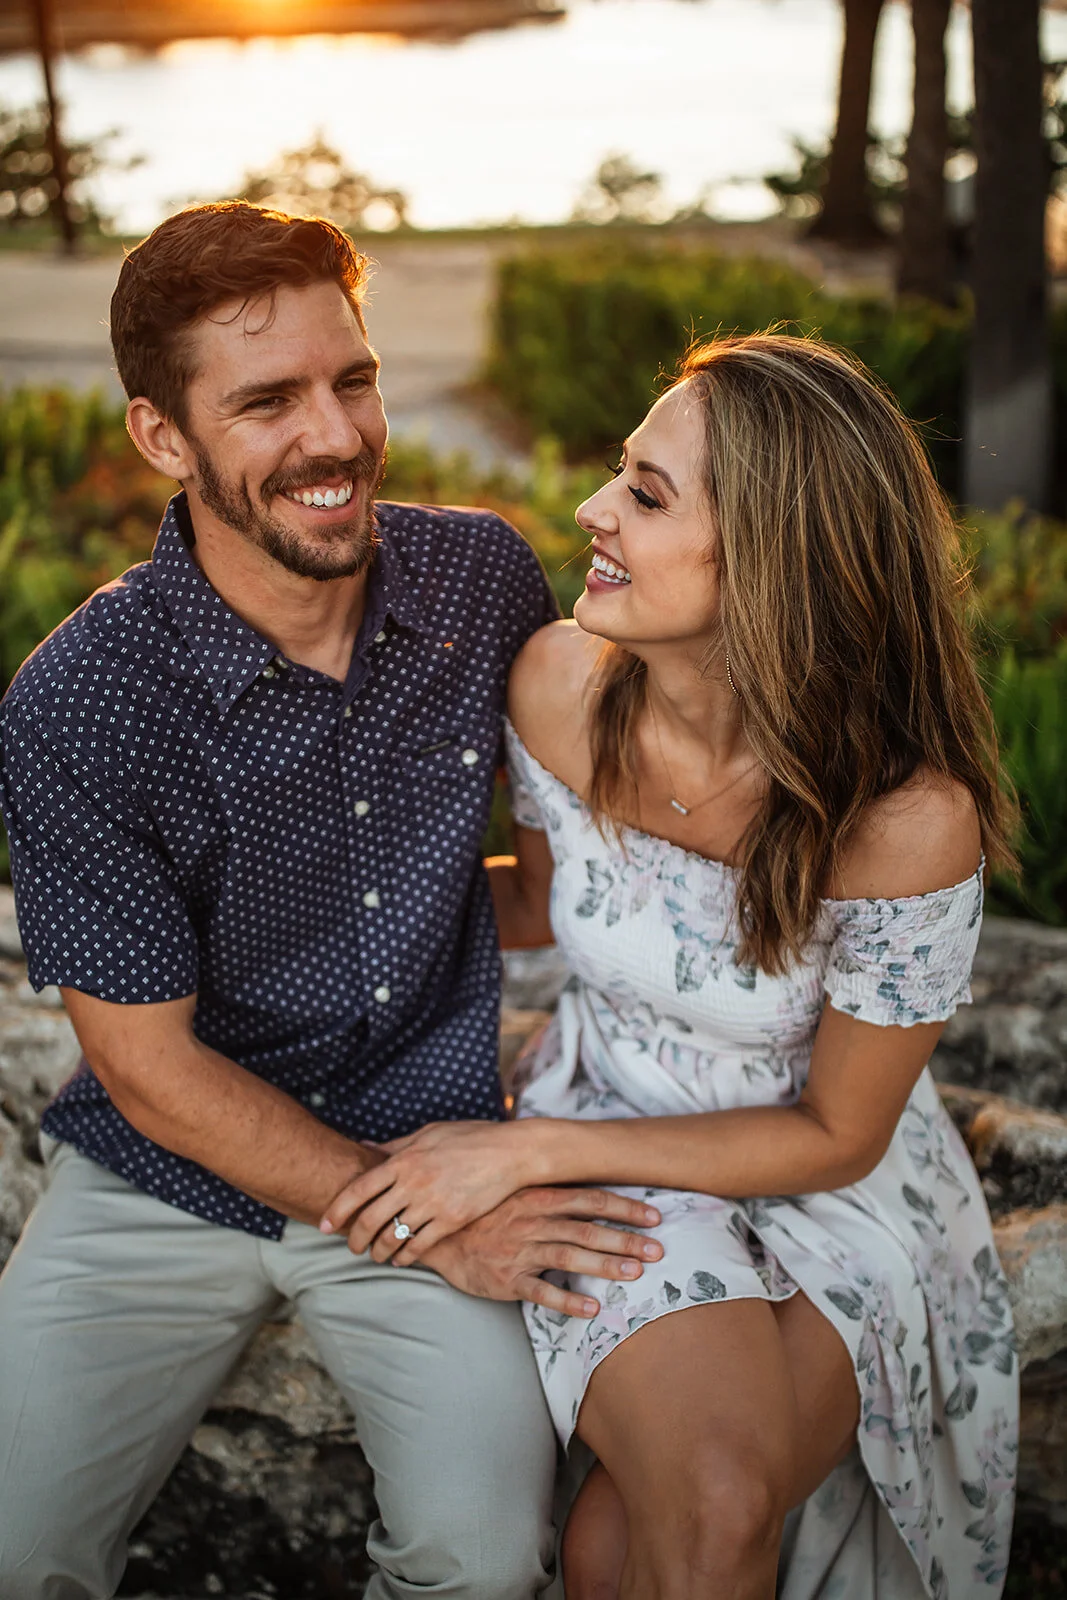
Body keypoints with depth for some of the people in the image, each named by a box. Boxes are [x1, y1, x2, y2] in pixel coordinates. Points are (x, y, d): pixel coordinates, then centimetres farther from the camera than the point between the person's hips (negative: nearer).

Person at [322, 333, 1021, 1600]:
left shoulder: (910, 815, -26)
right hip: (613, 1133, 2)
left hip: (832, 1190, -2)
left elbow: (836, 1138, -14)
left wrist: (529, 1151, -17)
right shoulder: (562, 682, -15)